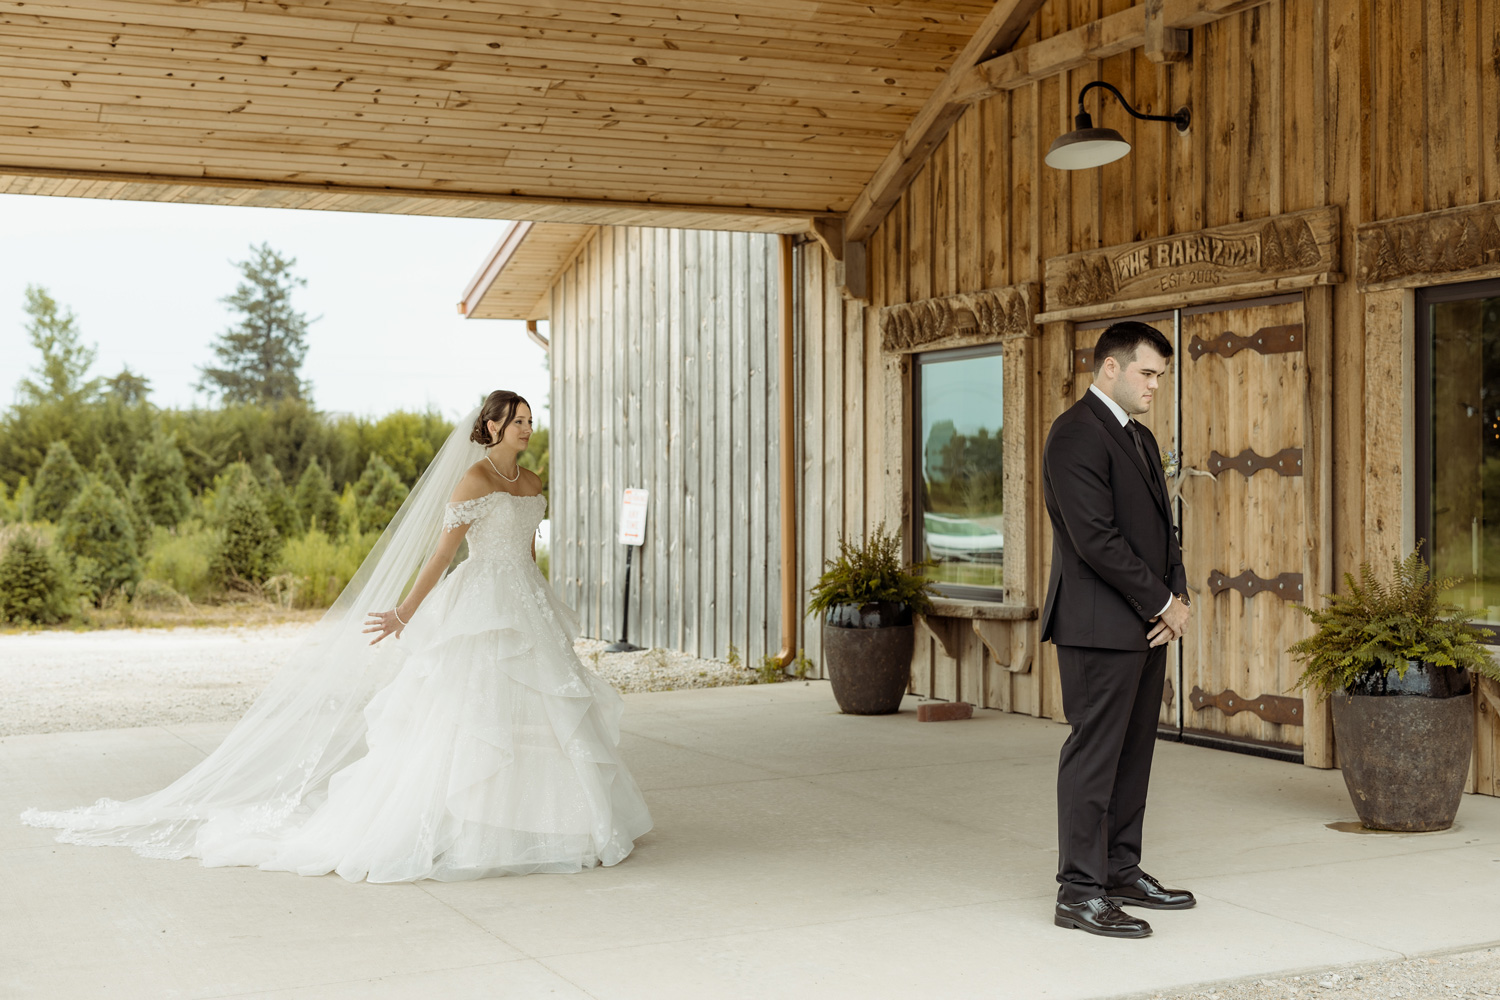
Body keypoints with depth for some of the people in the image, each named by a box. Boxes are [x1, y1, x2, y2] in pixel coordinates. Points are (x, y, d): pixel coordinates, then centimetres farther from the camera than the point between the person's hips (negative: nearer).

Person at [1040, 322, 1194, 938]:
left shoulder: (1140, 439, 19)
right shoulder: (1076, 435, -13)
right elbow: (1096, 539, -19)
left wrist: (1177, 597, 2)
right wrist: (1163, 603, -13)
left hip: (1148, 626, 9)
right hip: (1100, 626, -9)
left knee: (1133, 751, 13)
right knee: (1094, 754, -6)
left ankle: (1121, 871, 22)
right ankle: (1080, 893, -1)